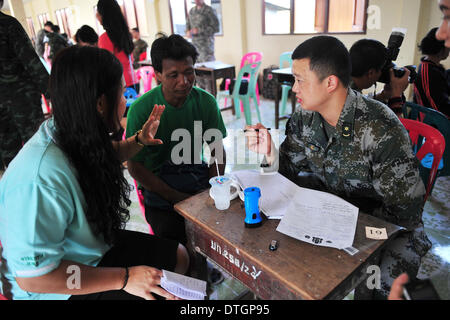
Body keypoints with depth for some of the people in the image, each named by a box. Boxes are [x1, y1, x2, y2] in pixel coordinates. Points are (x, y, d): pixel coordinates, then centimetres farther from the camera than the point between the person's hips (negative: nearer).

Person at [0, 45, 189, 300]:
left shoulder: (77, 135, -10)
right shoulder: (43, 178, -38)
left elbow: (106, 157, 16)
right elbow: (32, 276, -31)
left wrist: (139, 141, -2)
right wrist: (123, 278, -26)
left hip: (98, 244, 8)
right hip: (62, 287, -8)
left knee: (179, 256, 10)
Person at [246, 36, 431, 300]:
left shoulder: (382, 130, -28)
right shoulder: (305, 117, -9)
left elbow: (406, 214, -22)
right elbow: (291, 171, -1)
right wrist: (270, 153, -20)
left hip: (389, 225, -4)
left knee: (383, 286, -24)